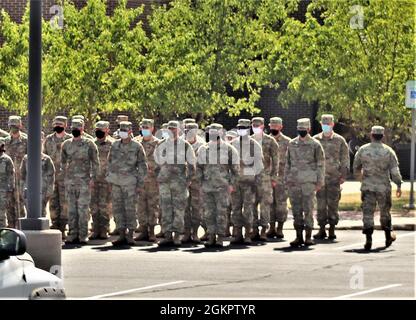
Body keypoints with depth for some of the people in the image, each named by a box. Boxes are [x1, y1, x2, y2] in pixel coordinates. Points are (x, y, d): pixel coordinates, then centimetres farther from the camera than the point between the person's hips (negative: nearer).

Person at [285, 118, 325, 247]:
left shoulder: (315, 145, 0)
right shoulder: (292, 144, 12)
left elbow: (320, 164, 0)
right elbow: (288, 163, 17)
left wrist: (320, 182, -5)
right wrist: (286, 179, 11)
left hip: (309, 182, -4)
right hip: (294, 182, 4)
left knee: (308, 209, -5)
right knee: (296, 210, 4)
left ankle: (308, 237, 0)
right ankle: (299, 236, 9)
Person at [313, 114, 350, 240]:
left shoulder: (339, 140, 4)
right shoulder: (315, 140, 8)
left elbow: (345, 159, 5)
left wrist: (343, 175, -2)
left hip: (334, 178, -1)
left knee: (333, 204, -1)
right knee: (321, 204, 2)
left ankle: (332, 230, 5)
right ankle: (321, 230, 7)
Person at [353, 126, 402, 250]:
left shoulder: (363, 150, 0)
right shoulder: (388, 151, -3)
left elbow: (356, 167, 12)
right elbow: (395, 170, -7)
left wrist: (359, 177, 31)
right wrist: (399, 185, -2)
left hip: (367, 186, 0)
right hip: (384, 186, 0)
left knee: (368, 213, 0)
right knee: (385, 212, 17)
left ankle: (368, 240, -11)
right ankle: (388, 236, 28)